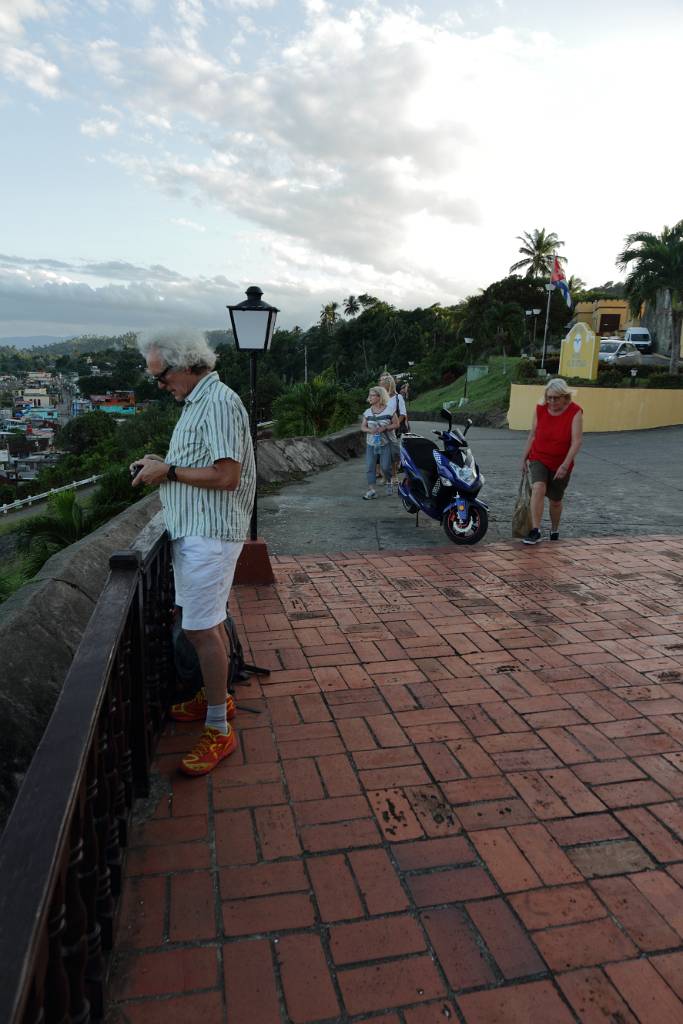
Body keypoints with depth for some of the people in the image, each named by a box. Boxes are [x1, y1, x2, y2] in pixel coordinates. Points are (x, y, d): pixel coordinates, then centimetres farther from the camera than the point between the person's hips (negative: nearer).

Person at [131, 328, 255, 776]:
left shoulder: (219, 402, -16)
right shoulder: (198, 401, 16)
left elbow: (226, 475, -23)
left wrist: (168, 471, -14)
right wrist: (163, 465, 8)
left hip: (209, 534, -10)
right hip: (196, 530, 10)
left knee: (202, 629, -7)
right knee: (208, 622, 18)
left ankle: (219, 731, 4)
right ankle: (216, 697, 34)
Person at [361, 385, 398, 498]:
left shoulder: (389, 410, -6)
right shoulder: (367, 412, 5)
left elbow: (396, 424, -4)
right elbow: (363, 427, 7)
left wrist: (385, 428, -20)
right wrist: (370, 430, -15)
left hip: (386, 443, -3)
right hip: (371, 443, 4)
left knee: (385, 466, -6)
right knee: (370, 466, -5)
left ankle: (389, 482, 26)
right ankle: (371, 490, -2)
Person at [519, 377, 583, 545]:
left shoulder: (575, 412, -13)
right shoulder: (540, 409, -4)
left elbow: (576, 441, -18)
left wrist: (565, 465, -26)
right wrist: (524, 458, 8)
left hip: (561, 464, -1)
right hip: (539, 458, 1)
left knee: (555, 501, 12)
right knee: (538, 488, -25)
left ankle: (554, 531, 37)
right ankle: (535, 531, -26)